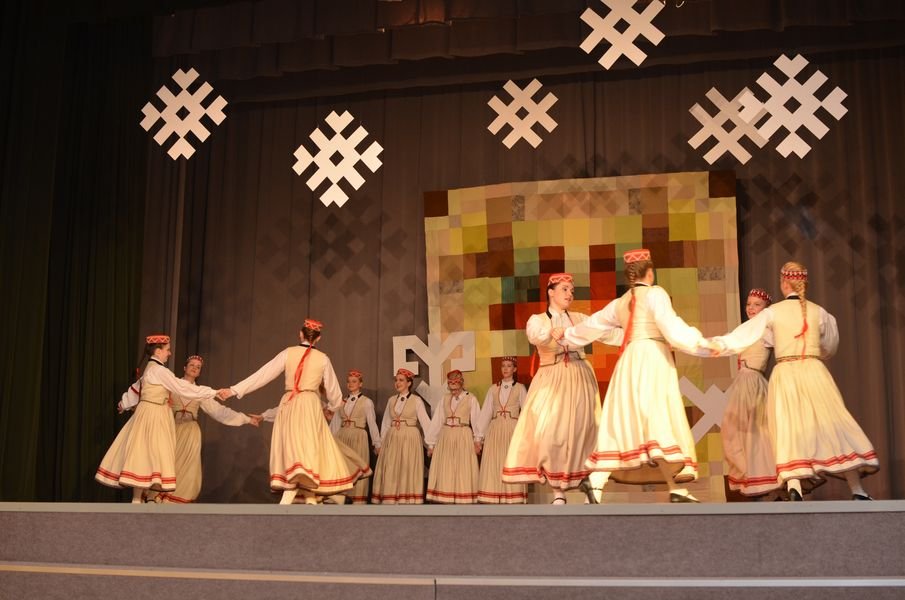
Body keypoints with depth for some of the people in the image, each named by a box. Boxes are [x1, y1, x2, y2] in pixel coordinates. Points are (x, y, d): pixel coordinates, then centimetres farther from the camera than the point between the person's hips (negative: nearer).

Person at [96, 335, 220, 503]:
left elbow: (136, 388, 30)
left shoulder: (151, 369, 15)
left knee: (146, 458, 7)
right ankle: (137, 501, -8)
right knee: (147, 456, -9)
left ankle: (142, 499, 7)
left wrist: (125, 403, 47)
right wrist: (213, 393, -13)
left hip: (154, 416, 10)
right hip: (153, 416, -10)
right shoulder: (159, 370, -15)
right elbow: (183, 388, -17)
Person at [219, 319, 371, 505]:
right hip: (310, 407, -2)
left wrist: (234, 390, 7)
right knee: (309, 454, 1)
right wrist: (332, 406, 33)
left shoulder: (288, 353, 5)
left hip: (288, 406, 2)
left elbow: (263, 374, 3)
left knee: (293, 454, 4)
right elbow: (333, 391, 11)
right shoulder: (323, 359, 4)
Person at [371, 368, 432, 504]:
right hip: (392, 439, 4)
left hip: (410, 438, -4)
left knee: (408, 472, -3)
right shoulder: (391, 400, 12)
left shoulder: (416, 400, -1)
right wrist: (381, 443, 13)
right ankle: (390, 502, 6)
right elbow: (385, 423, 15)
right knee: (390, 473, 3)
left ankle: (409, 502, 0)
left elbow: (425, 422, -6)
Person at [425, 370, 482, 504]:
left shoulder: (471, 399, 0)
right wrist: (431, 443, 5)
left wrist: (477, 440, -15)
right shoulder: (445, 399, 10)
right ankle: (445, 501, 6)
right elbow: (436, 421, 8)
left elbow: (476, 421, -6)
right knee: (445, 472, 3)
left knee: (462, 472, -1)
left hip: (463, 439, -3)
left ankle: (463, 502, 1)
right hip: (445, 438, 4)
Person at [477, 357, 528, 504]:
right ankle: (493, 502, -1)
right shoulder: (493, 389, 12)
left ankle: (513, 501, -1)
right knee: (493, 465, -1)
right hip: (495, 431, 2)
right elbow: (485, 412, 8)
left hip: (512, 431, -2)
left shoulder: (520, 388, 5)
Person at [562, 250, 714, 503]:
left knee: (620, 424, 6)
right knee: (659, 420, -14)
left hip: (628, 362, 6)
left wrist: (568, 334, 50)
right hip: (652, 359, -6)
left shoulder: (620, 303, 21)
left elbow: (593, 325, 33)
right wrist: (703, 345, -13)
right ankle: (676, 490, -20)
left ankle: (596, 486, -1)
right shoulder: (655, 294, 1)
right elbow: (672, 326, -12)